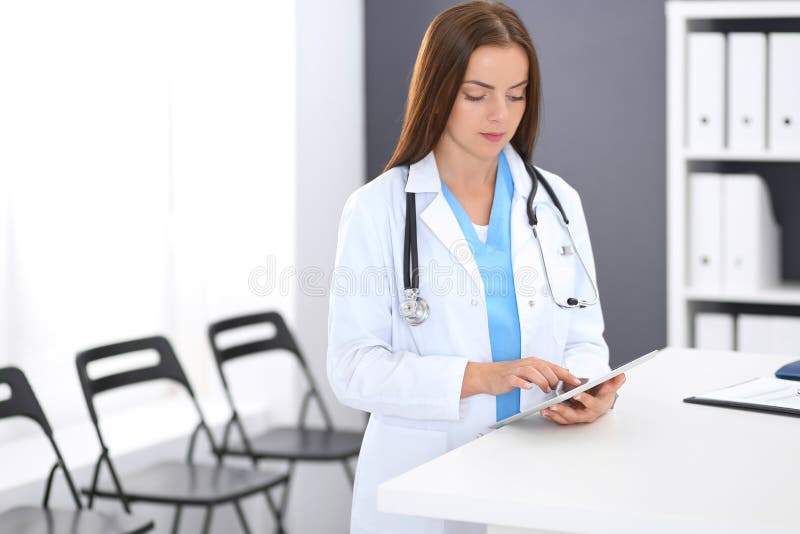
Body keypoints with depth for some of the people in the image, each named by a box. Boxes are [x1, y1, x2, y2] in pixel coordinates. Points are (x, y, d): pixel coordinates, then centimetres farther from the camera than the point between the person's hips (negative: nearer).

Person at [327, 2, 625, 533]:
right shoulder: (378, 209, -1)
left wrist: (591, 390, -10)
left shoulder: (558, 202, 11)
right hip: (421, 484, -2)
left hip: (541, 479, 3)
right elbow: (353, 367, -6)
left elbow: (582, 336, 13)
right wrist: (477, 376, -19)